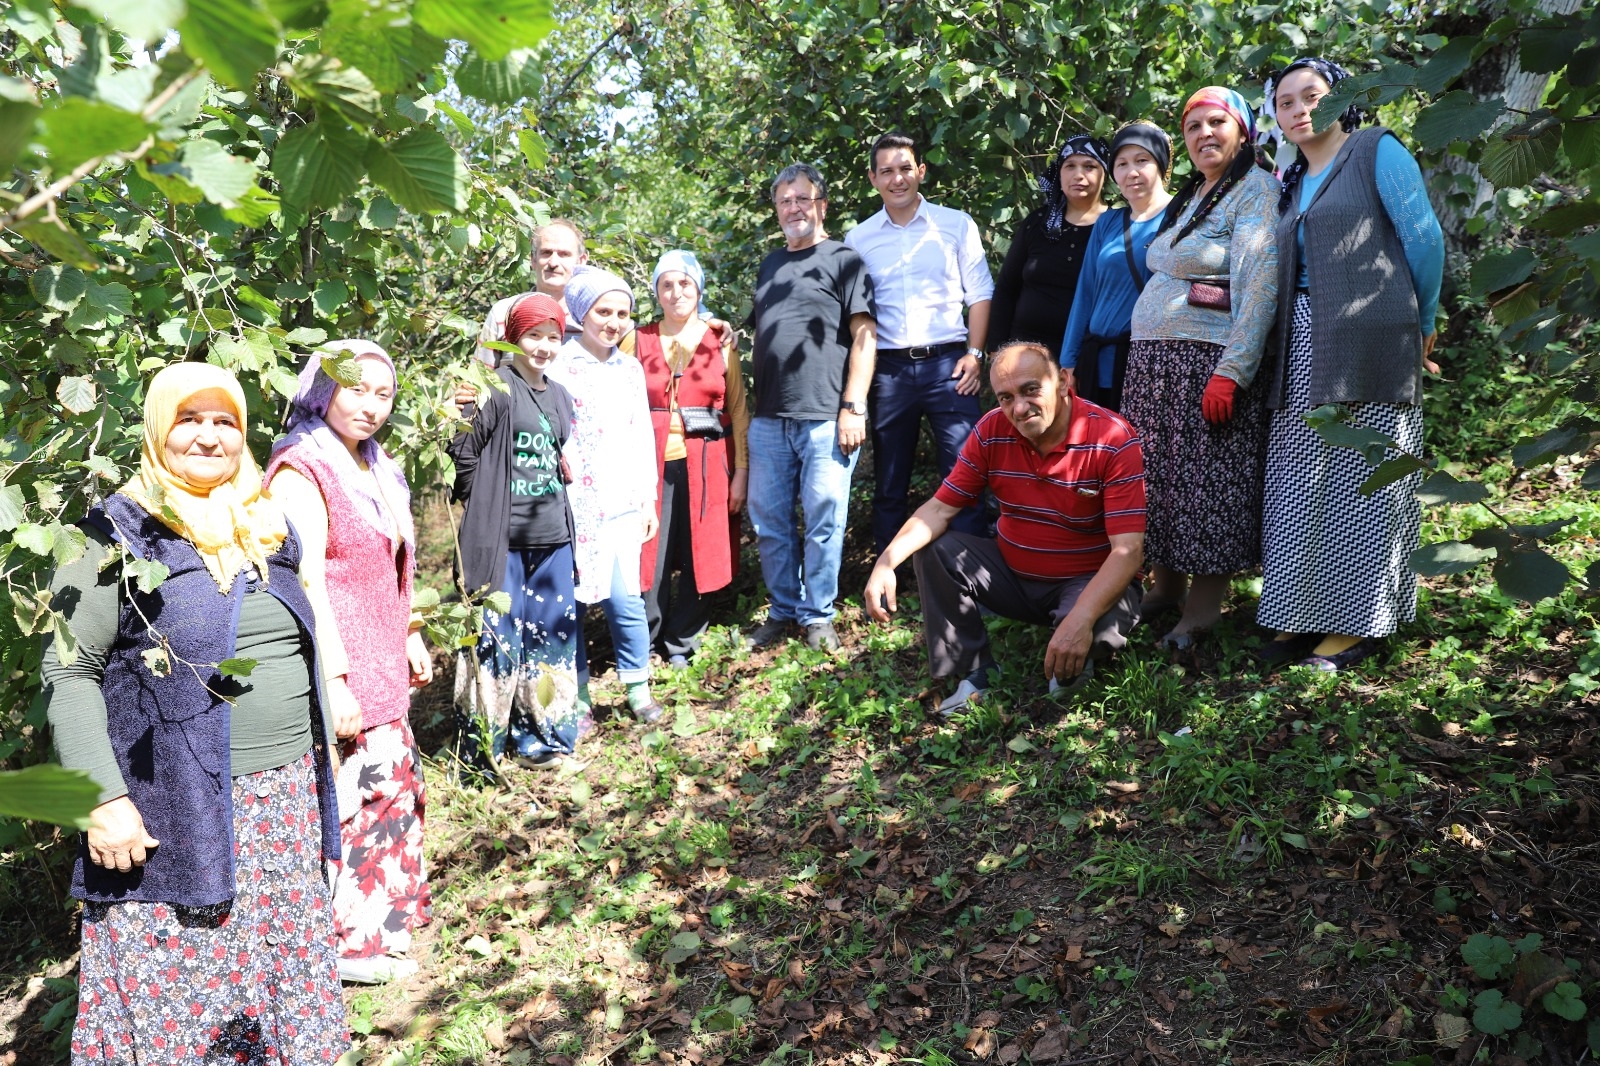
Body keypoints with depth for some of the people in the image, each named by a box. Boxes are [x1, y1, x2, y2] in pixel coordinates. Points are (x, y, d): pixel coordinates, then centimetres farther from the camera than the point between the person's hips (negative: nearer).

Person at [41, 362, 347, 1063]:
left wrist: (319, 759, 19)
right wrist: (103, 798, -17)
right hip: (177, 812, -5)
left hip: (287, 795, 6)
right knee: (182, 1003, 3)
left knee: (291, 981, 13)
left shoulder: (269, 528, 12)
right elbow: (68, 673, -9)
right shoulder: (115, 535, -6)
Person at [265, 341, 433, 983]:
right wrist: (333, 680, -25)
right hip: (339, 671, -9)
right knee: (350, 797, -2)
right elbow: (306, 581, -22)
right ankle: (348, 943, 14)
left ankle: (383, 918, 34)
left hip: (381, 664, 9)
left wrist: (408, 636, 21)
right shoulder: (302, 471, -16)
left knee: (393, 784, 17)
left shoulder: (369, 467, 13)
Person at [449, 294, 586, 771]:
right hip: (503, 538, -7)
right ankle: (482, 745, 11)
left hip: (553, 537, 7)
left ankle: (542, 735, 26)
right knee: (497, 634, -2)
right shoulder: (497, 388, -8)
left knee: (551, 633, 12)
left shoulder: (559, 396, 13)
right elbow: (464, 451, -11)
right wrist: (480, 511, -9)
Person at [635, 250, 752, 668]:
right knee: (652, 558, -2)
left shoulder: (720, 342, 7)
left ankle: (681, 644, 21)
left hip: (706, 466, 0)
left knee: (699, 558, 4)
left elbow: (739, 410, 4)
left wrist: (742, 471, -2)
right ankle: (646, 645, 16)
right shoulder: (639, 341, 7)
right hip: (653, 466, 0)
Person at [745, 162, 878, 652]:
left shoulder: (843, 260, 3)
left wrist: (853, 408, -13)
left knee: (824, 520, -2)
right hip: (768, 420, 6)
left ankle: (818, 615, 11)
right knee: (768, 521, 8)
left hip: (825, 418, -6)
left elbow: (864, 336, -5)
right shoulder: (770, 265, 21)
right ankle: (783, 611, 21)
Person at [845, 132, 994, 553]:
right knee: (889, 481, 9)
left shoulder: (956, 225, 5)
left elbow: (979, 294, 5)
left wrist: (974, 354, -4)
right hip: (887, 368, 2)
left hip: (947, 363, -1)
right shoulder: (858, 238, 9)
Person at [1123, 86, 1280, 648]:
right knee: (1157, 475, 8)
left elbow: (1260, 286, -16)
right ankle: (1166, 584, 18)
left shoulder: (1256, 191, -6)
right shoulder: (1188, 198, 21)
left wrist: (1231, 370, -24)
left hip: (1209, 363, -8)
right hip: (1151, 361, 8)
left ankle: (1205, 603, 2)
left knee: (1207, 480, -5)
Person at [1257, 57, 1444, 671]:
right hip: (1304, 348, 7)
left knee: (1360, 478, -3)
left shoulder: (1377, 151, 2)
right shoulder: (1293, 184, 21)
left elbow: (1424, 239, -2)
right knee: (1299, 481, 4)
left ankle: (1358, 623, 4)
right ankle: (1303, 613, 11)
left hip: (1367, 343, -6)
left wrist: (1422, 325, 3)